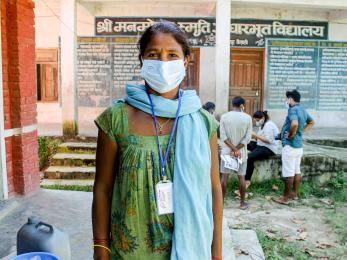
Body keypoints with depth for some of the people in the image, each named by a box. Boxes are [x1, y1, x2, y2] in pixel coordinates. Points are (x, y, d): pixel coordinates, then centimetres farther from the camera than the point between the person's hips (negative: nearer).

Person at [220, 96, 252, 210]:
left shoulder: (224, 117, -5)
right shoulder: (247, 117, -5)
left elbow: (223, 136, -11)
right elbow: (247, 138, -10)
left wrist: (233, 149, -11)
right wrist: (237, 149, -9)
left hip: (227, 151, 0)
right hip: (241, 152, 0)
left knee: (224, 176, 7)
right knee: (241, 177, 9)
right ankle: (242, 203, 18)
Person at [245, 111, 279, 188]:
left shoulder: (268, 125, -14)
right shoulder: (263, 125, 16)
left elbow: (268, 140, -23)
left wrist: (256, 135, -21)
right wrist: (254, 137, -2)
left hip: (269, 149, -11)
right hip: (261, 145, 11)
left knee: (250, 157, -29)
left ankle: (247, 181, -24)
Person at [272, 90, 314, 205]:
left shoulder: (293, 109, -17)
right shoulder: (303, 110, 10)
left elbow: (294, 124, -36)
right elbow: (311, 122, 27)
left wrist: (291, 135, -20)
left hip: (290, 145, -9)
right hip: (299, 145, 9)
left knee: (288, 172, -3)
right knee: (297, 171, 15)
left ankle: (285, 198, 3)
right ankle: (295, 194, 26)